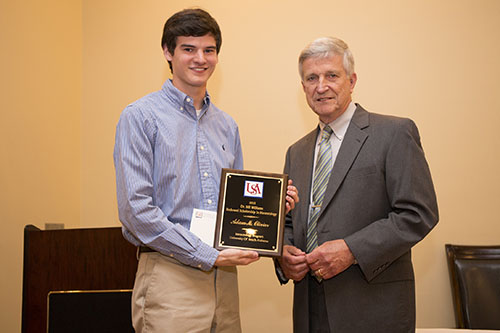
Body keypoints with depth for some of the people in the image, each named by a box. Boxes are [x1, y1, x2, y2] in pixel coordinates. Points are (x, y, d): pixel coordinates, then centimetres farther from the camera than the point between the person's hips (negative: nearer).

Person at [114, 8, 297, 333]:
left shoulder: (227, 125, 14)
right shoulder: (141, 117, -5)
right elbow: (136, 210, -13)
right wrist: (209, 256, -16)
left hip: (223, 279, 6)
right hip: (170, 278, -5)